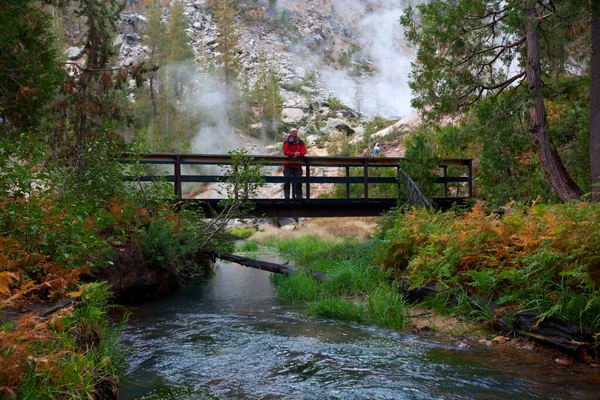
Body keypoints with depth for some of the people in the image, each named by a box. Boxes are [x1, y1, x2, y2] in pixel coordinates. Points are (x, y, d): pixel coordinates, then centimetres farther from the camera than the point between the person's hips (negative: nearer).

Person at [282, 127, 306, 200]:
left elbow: (304, 151, -2)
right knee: (287, 181, -2)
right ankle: (287, 197, 3)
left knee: (298, 182, 2)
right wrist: (293, 154, -27)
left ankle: (298, 197, 8)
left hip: (298, 165, 2)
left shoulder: (300, 142, 7)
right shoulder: (287, 142, -2)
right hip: (288, 165, -2)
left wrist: (299, 153, -25)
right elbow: (285, 151, -12)